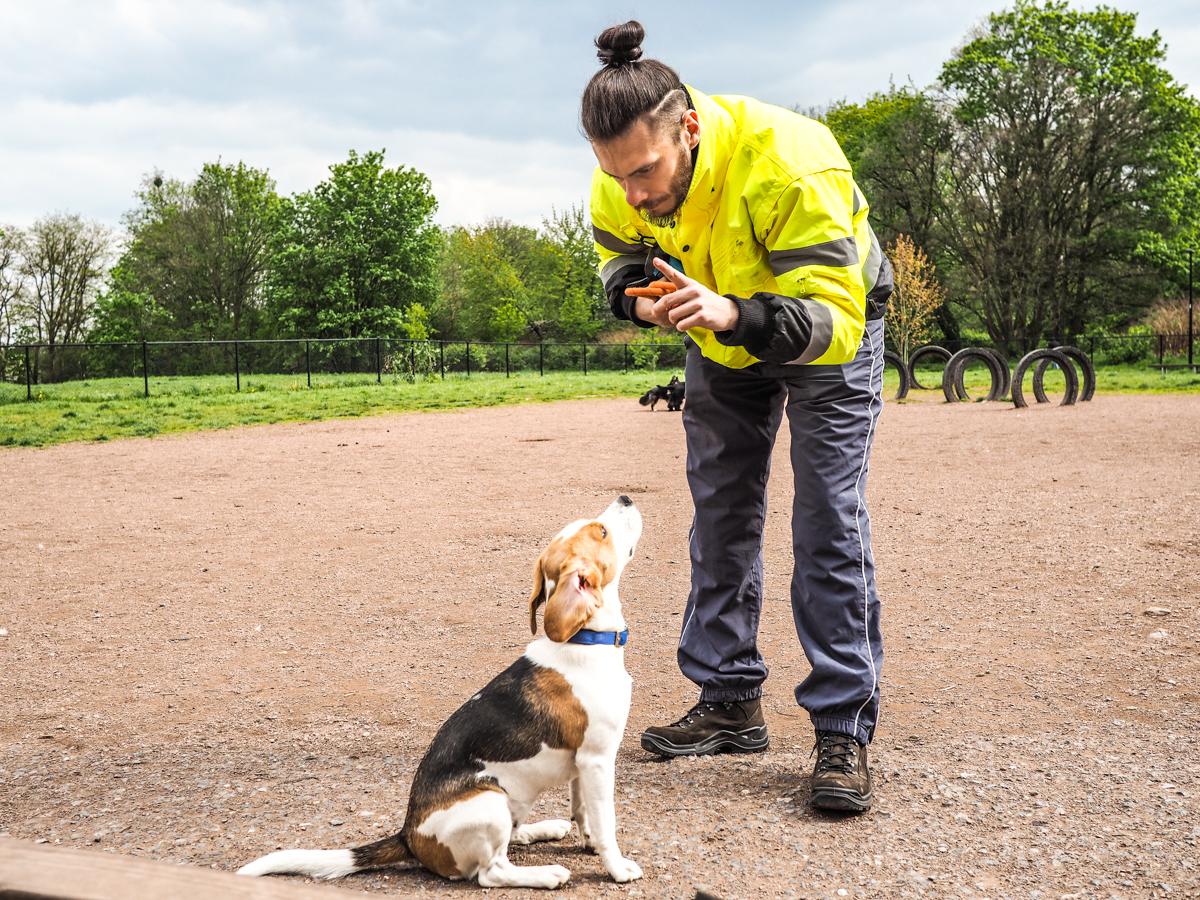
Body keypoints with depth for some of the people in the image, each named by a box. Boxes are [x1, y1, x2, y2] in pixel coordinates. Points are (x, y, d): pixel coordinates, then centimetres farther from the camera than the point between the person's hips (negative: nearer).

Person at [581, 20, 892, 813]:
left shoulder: (790, 166, -40)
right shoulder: (622, 183, -23)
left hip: (833, 331, -5)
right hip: (723, 340, 5)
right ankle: (730, 703, 18)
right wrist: (642, 297, -24)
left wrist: (737, 314, -56)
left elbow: (831, 319, -39)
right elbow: (619, 257, -1)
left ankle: (845, 729, -5)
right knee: (720, 521, 7)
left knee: (830, 525, -11)